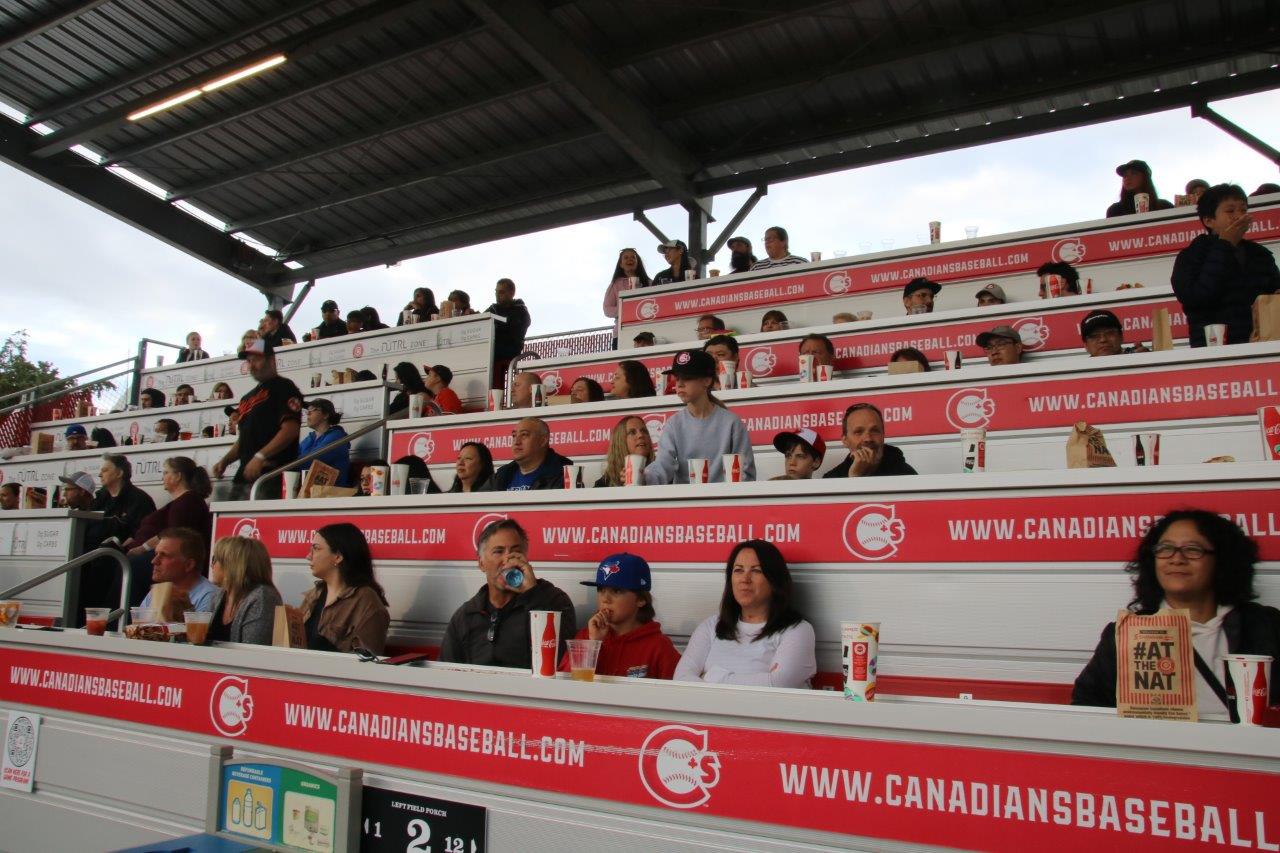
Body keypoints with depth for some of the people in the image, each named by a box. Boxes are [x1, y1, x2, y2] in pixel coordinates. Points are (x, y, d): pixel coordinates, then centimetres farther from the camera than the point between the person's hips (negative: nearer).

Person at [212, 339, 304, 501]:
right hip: (244, 476, 8)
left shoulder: (283, 387, -1)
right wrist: (225, 461, 14)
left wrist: (260, 457, -21)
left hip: (271, 475, -8)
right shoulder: (248, 398, 27)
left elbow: (290, 429, -14)